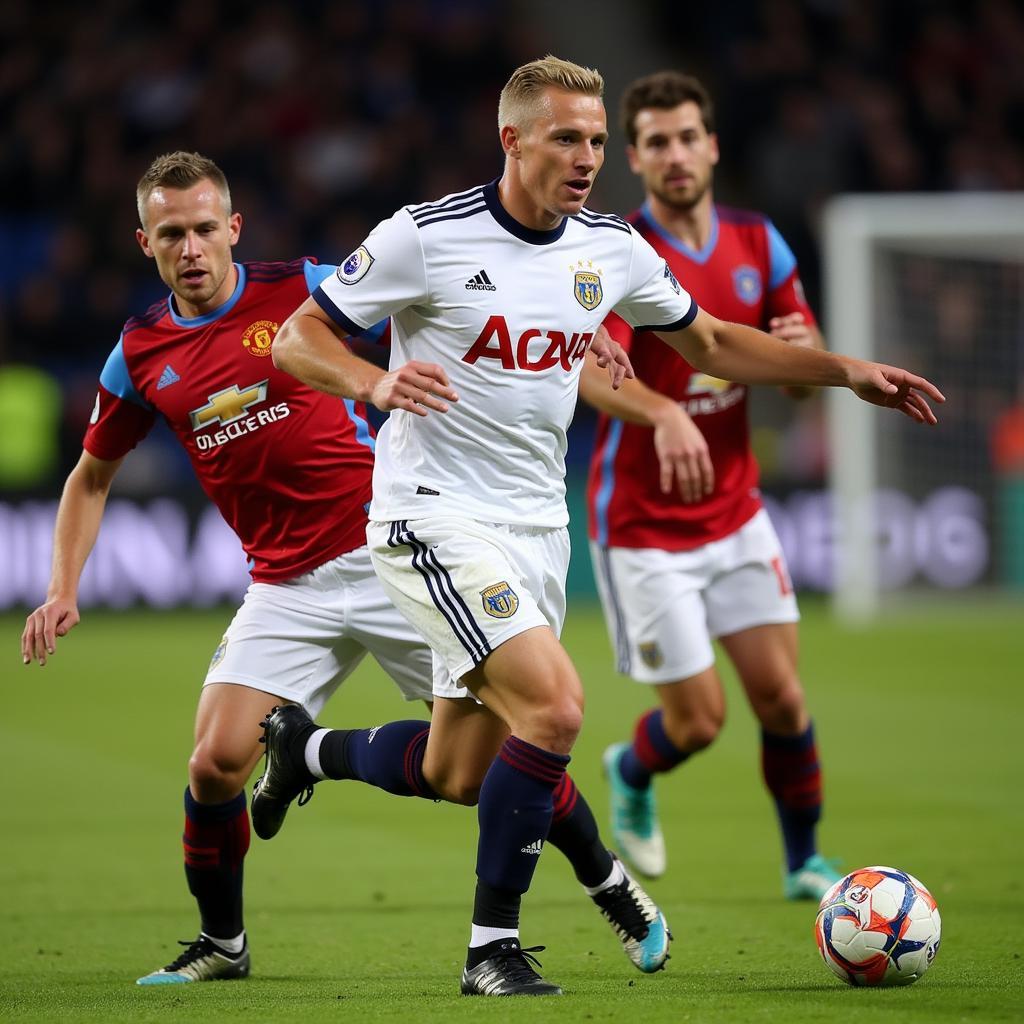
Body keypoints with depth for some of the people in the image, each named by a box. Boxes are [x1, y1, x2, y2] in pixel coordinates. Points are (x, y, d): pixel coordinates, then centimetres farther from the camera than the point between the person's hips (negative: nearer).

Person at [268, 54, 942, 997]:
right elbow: (298, 341, -9)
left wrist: (847, 372, 10)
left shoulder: (612, 249, 3)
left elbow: (713, 344, 18)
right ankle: (493, 948, -10)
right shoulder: (426, 236, -13)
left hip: (536, 526, 7)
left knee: (458, 771, 9)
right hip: (438, 519, -7)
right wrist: (377, 383, -29)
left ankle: (307, 752, 39)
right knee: (555, 707, -23)